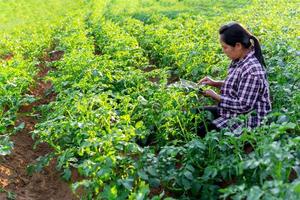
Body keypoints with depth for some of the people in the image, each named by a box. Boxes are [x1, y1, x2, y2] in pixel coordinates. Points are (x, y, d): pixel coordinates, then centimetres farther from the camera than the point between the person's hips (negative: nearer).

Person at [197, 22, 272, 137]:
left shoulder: (251, 70, -28)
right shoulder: (239, 60, 0)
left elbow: (244, 106, -25)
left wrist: (215, 96, -18)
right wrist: (215, 83, 1)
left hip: (246, 122, -9)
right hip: (233, 113, 9)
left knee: (201, 131, -17)